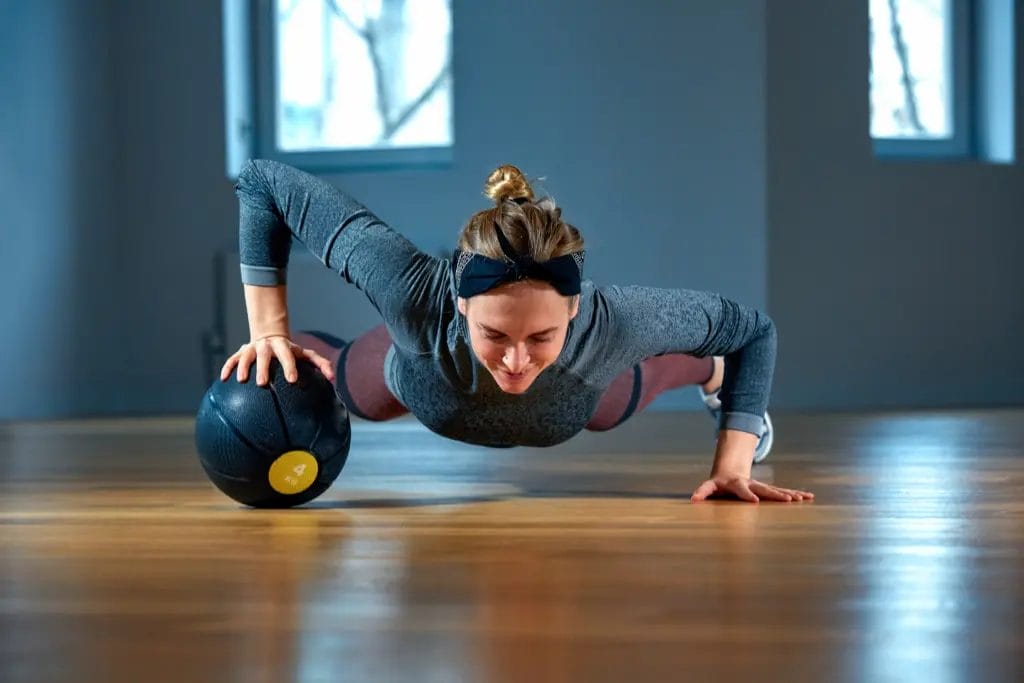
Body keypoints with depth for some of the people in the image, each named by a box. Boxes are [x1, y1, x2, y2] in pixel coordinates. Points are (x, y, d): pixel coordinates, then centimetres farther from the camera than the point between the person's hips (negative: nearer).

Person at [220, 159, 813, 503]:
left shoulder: (612, 323, -47)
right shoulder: (416, 292, -49)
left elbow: (751, 329, -27)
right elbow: (265, 180, -38)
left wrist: (733, 469, -34)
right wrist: (270, 333, -38)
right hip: (418, 377, -1)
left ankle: (714, 379, 70)